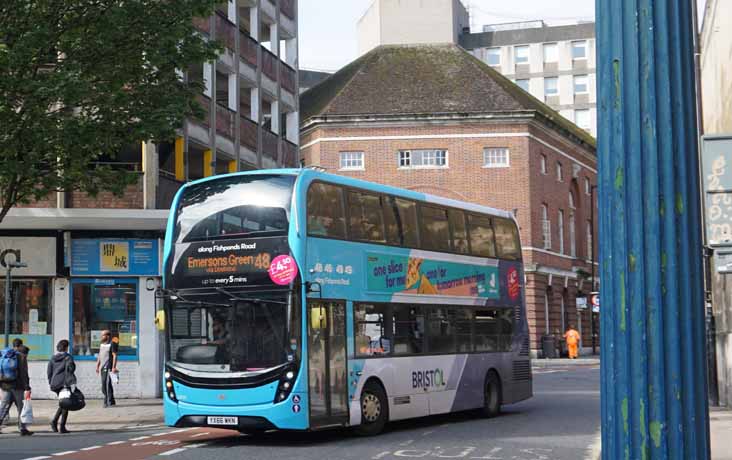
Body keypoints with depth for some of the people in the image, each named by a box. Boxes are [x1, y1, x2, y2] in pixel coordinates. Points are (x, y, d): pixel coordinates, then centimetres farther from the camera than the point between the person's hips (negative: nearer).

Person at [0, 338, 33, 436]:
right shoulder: (21, 357, -5)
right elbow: (24, 374, -12)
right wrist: (27, 388, -13)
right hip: (17, 387, -5)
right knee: (21, 408, 6)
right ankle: (22, 429, 9)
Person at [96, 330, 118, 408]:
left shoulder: (112, 344, -7)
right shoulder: (101, 345, 17)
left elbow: (115, 356, -11)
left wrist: (114, 367, -18)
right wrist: (97, 366, 17)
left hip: (109, 368, -8)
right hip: (103, 368, 8)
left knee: (108, 384, -10)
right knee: (104, 385, 8)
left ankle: (110, 401, -5)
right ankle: (107, 401, 17)